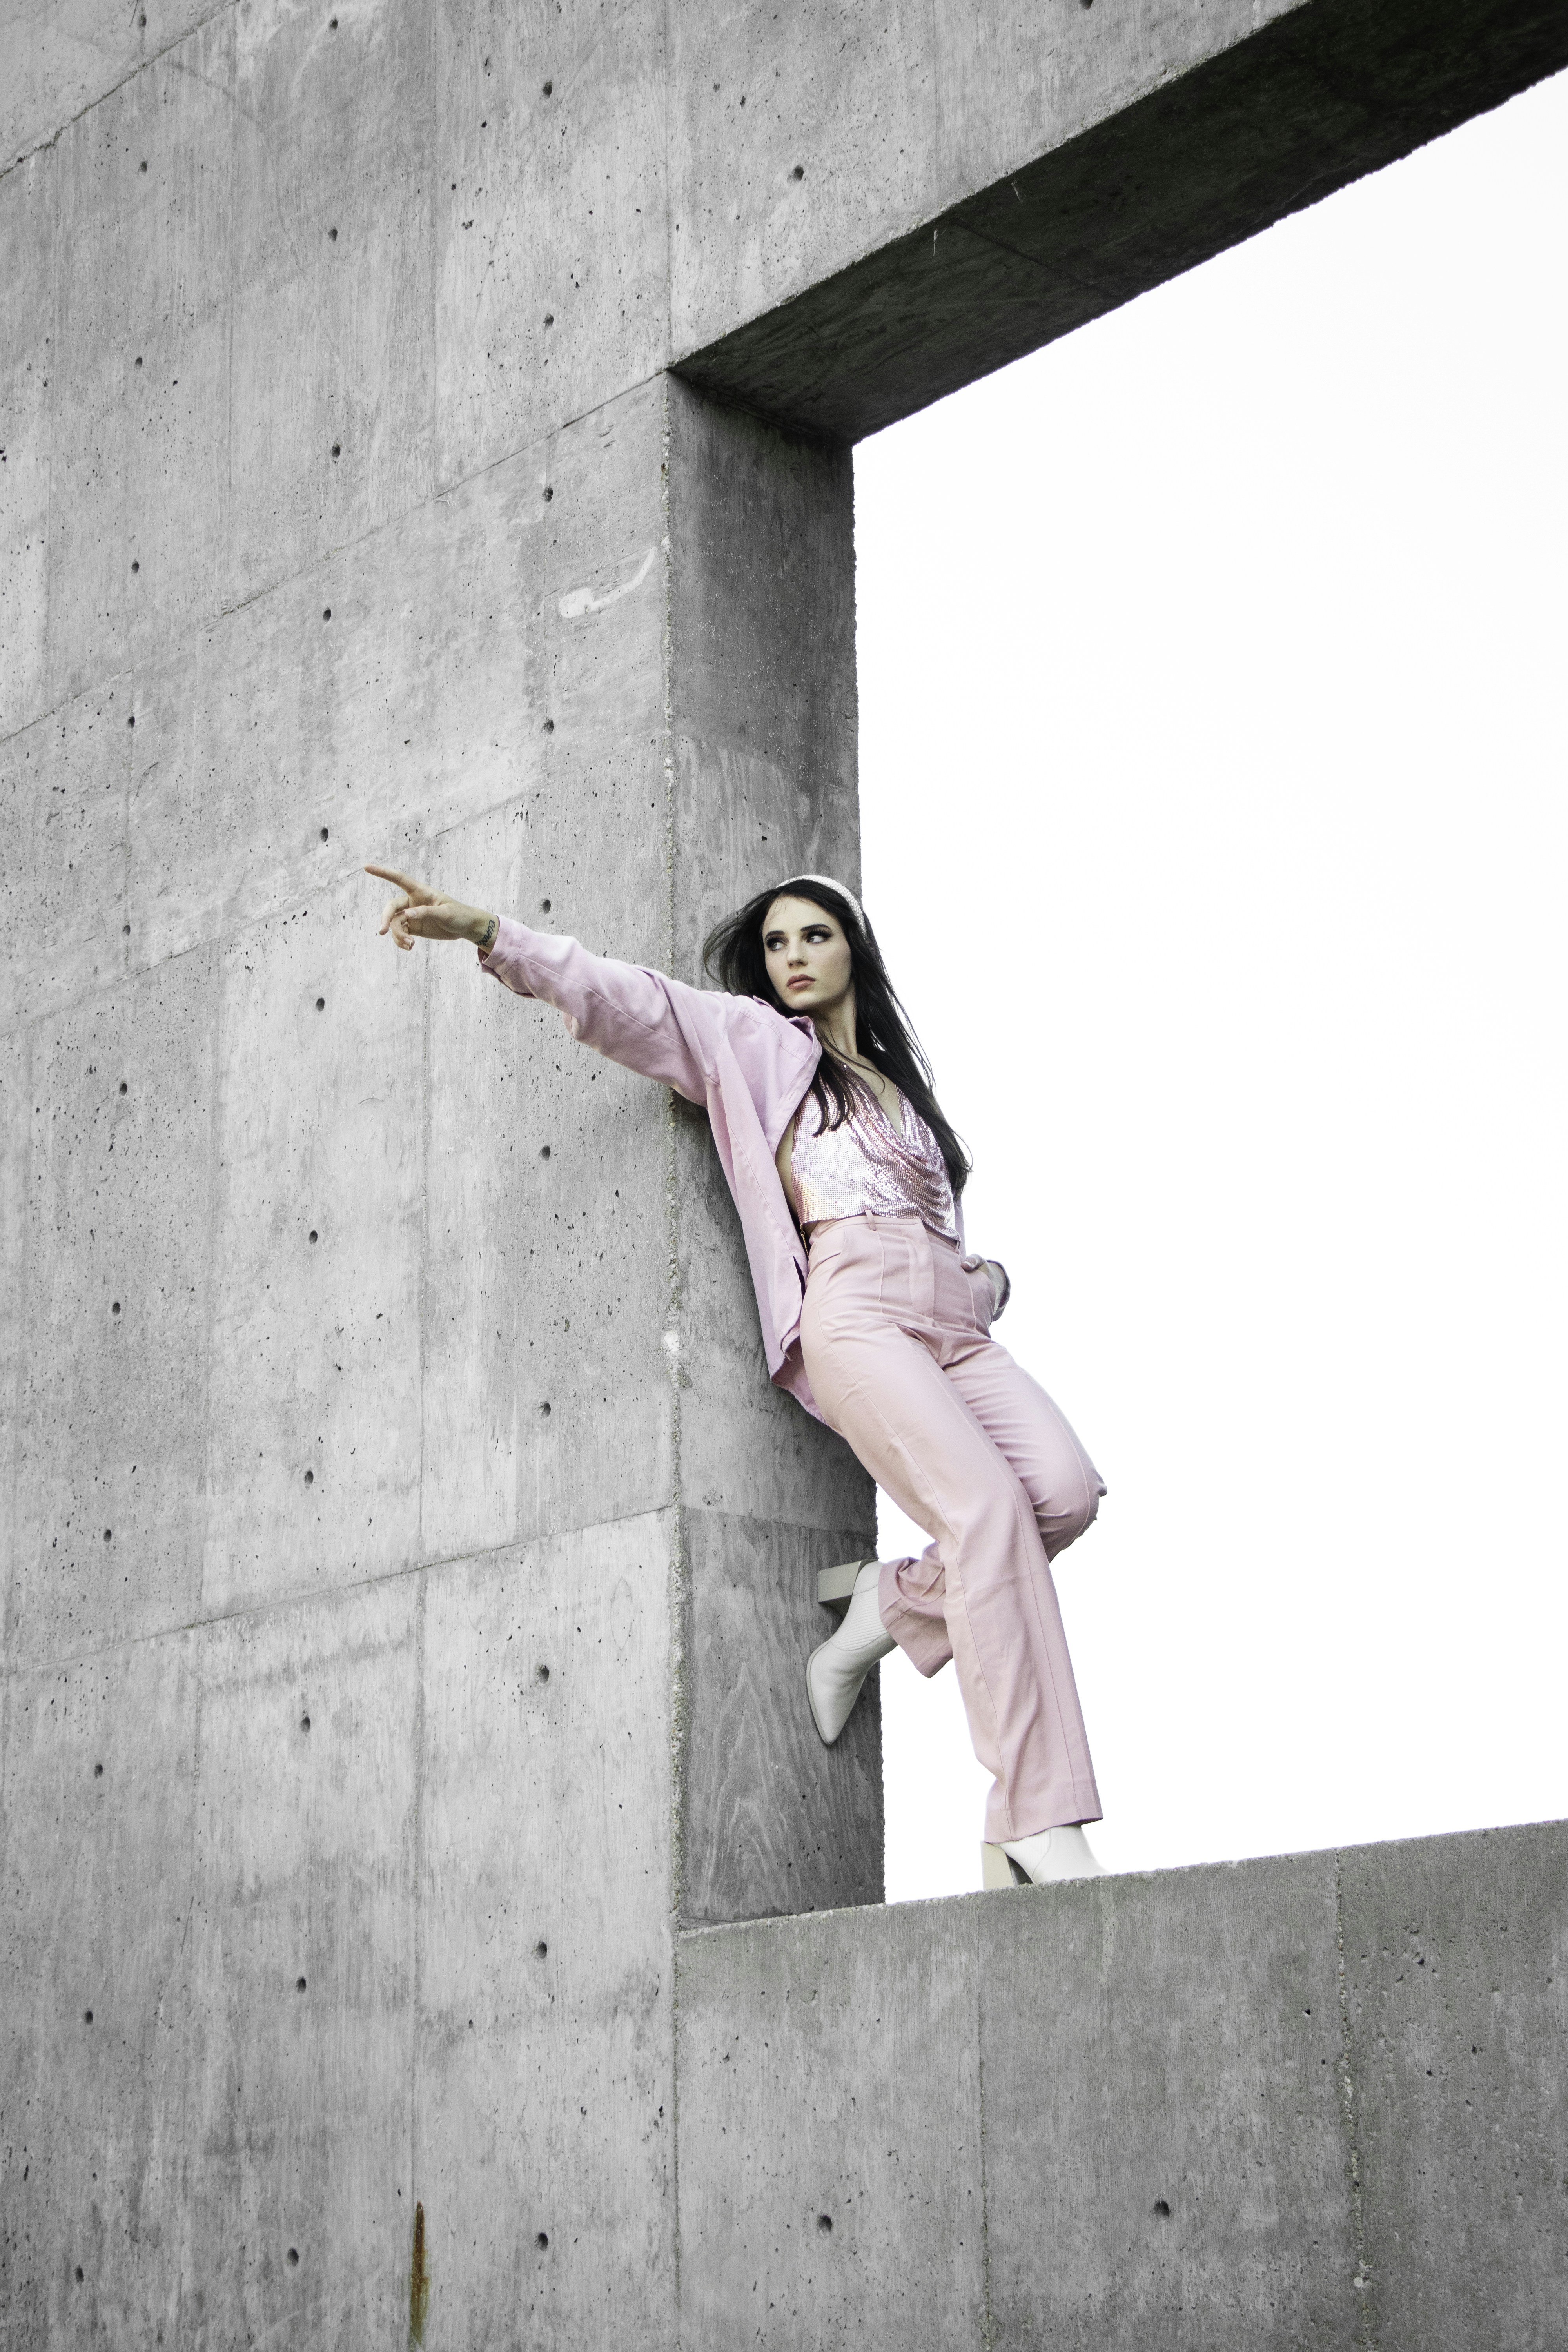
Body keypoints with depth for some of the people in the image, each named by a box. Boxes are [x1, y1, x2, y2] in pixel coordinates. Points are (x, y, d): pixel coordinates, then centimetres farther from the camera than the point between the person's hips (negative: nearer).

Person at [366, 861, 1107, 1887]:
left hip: (954, 1320, 6)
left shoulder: (901, 1080, 32)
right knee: (987, 1506, -27)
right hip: (855, 1312, -6)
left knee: (1065, 1488, -22)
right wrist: (490, 931, -10)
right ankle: (1041, 1819, -28)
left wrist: (987, 1275, 13)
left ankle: (895, 1609, 4)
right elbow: (632, 1001, 3)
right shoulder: (756, 1043, 16)